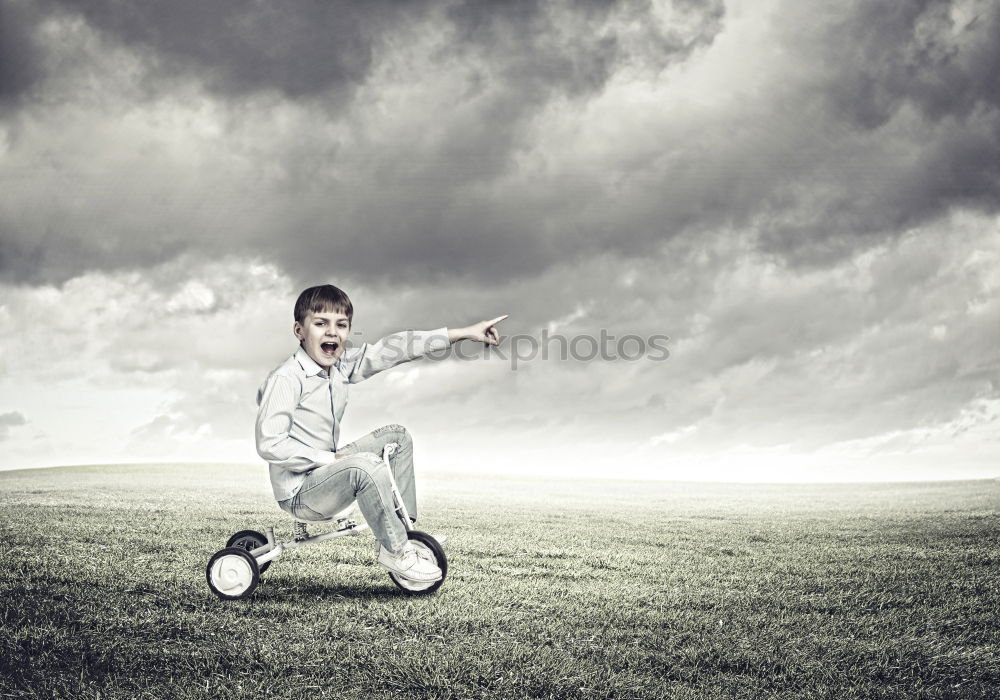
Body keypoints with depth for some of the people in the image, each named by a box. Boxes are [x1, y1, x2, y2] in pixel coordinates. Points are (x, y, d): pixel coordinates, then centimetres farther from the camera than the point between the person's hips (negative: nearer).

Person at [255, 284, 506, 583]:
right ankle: (395, 551, -17)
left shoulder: (341, 366, 1)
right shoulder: (286, 379, -21)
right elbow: (269, 444, -27)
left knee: (398, 437, 10)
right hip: (300, 495, -9)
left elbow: (392, 349, -1)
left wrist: (465, 332, -3)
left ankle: (403, 526, 7)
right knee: (364, 465, -33)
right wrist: (331, 458, -24)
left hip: (326, 470, 9)